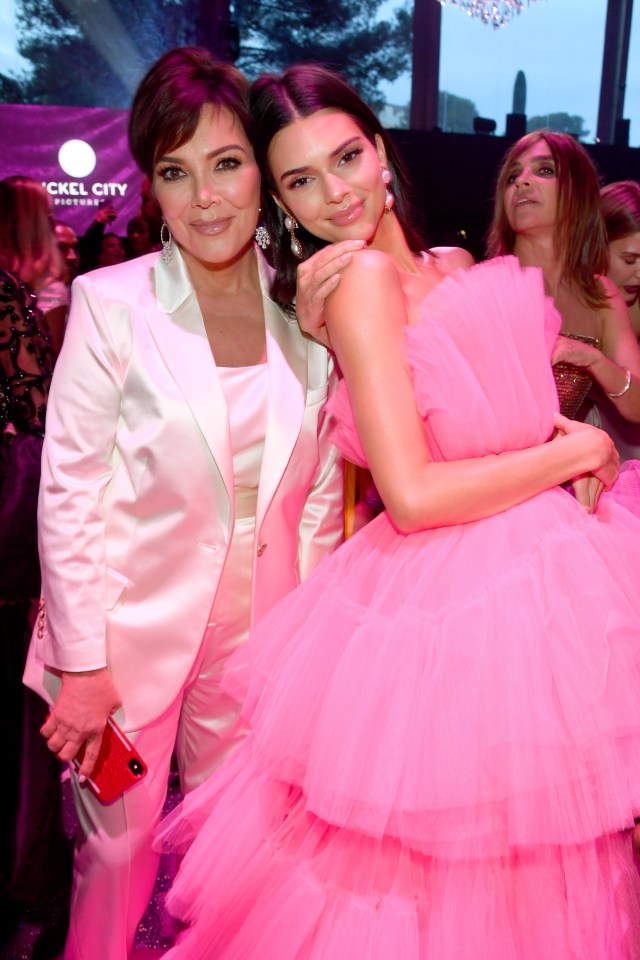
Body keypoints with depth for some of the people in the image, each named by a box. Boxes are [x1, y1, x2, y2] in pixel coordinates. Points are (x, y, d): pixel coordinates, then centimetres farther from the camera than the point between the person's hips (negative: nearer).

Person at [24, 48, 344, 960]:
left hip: (259, 634, 3)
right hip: (132, 625, -3)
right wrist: (82, 664, -10)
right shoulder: (110, 304, -12)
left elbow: (321, 489, 4)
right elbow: (67, 495, -10)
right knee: (118, 850, 12)